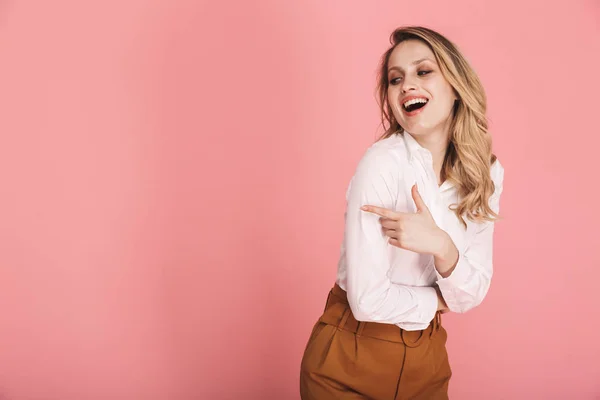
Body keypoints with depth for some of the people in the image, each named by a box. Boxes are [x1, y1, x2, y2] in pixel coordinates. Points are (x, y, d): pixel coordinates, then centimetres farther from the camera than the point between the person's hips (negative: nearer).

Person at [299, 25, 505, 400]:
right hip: (351, 358, -4)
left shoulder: (487, 173, -7)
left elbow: (472, 294, -7)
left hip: (427, 355, 5)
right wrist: (439, 300, -9)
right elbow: (369, 301, -24)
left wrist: (442, 248, -26)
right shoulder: (383, 162, -23)